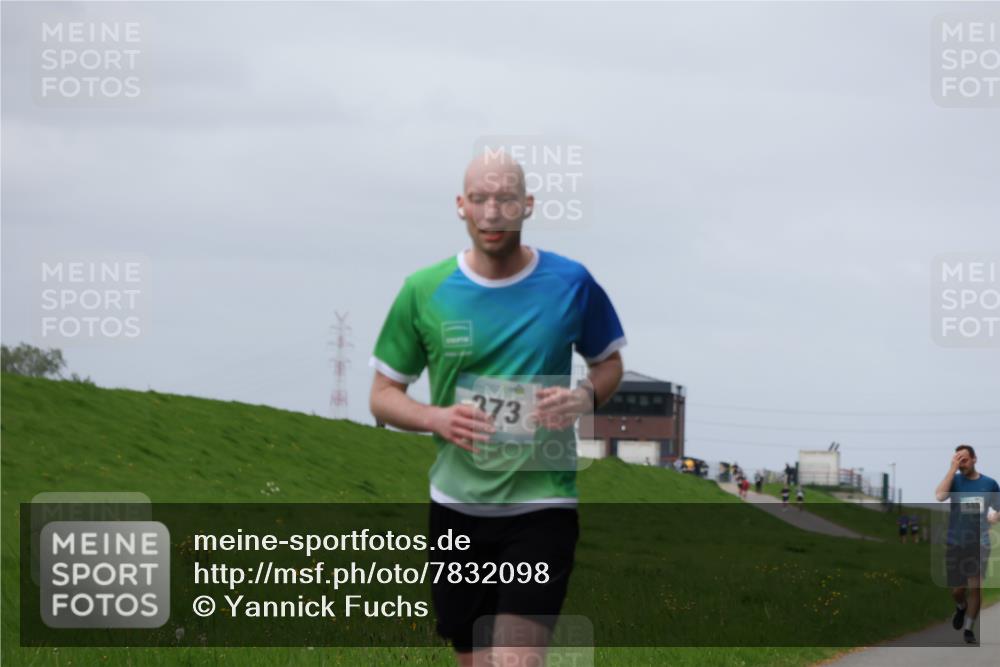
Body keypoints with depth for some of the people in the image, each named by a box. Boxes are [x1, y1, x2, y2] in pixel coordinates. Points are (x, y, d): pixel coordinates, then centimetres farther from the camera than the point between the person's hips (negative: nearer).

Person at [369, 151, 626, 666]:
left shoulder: (571, 283, -2)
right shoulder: (423, 291, -1)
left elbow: (609, 362, 15)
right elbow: (383, 395, 7)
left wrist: (585, 397, -8)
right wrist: (435, 419, -14)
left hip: (542, 503, -2)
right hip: (457, 505, 2)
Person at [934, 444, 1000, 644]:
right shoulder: (955, 480, -4)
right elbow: (940, 496, -25)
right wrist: (952, 469, -24)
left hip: (979, 544, 0)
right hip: (955, 544, 0)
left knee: (975, 587, -8)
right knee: (957, 590, 8)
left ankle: (968, 628, 6)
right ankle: (961, 608, 41)